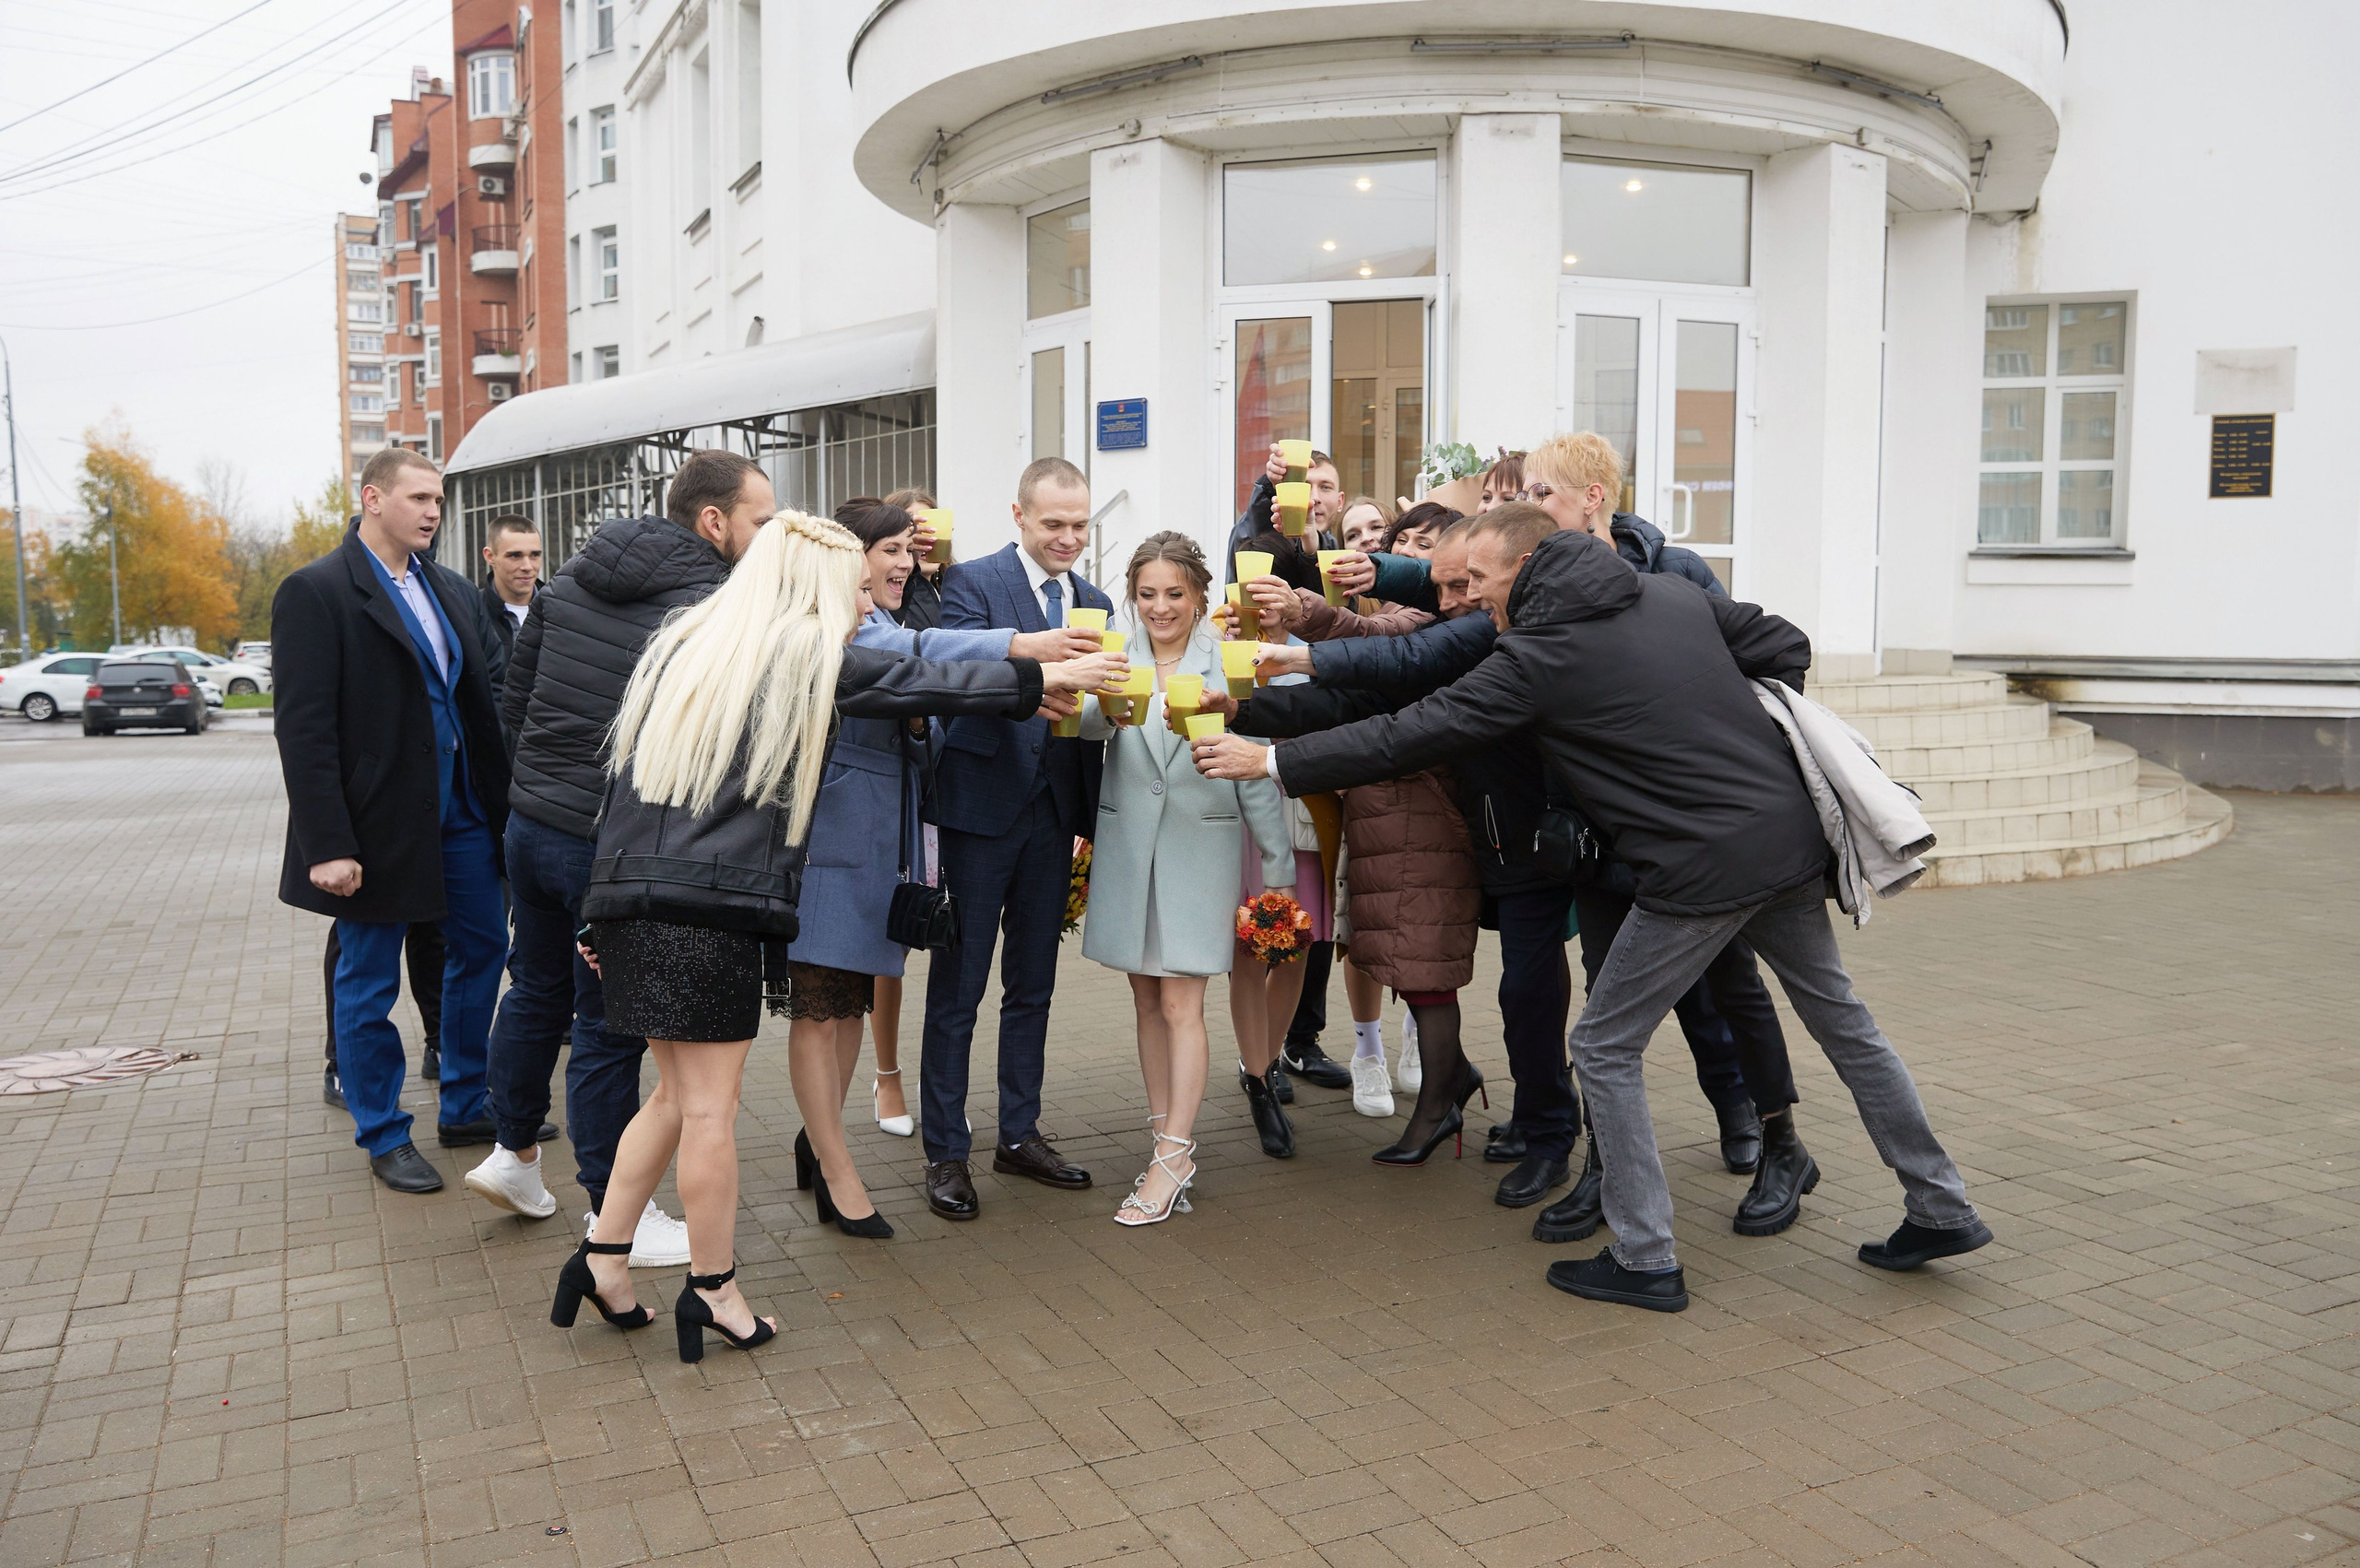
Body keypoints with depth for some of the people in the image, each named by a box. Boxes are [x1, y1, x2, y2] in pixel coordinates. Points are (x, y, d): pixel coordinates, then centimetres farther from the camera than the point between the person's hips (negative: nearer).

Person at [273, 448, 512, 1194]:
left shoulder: (450, 590, 10)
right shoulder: (316, 592, -11)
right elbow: (304, 729, -16)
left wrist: (502, 800, 4)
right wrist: (327, 845, -20)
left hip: (460, 809, 7)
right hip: (378, 822, -7)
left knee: (482, 949, 15)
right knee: (368, 983, 6)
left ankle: (465, 1108, 31)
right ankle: (383, 1138, 21)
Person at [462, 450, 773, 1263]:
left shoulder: (569, 578, 6)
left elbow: (514, 698, 11)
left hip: (530, 821, 8)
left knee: (538, 990, 24)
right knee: (609, 1028, 3)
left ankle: (512, 1155, 40)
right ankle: (614, 1217, 17)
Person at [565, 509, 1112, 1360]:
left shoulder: (682, 642, 15)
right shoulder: (807, 653, -2)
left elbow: (624, 771, 15)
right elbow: (918, 682, 3)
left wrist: (604, 907, 19)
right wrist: (1041, 678, 15)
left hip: (636, 895, 7)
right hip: (718, 907, -7)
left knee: (678, 1093, 17)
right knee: (709, 1104, 3)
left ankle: (603, 1258, 19)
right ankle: (713, 1290, 14)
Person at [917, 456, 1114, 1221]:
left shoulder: (1095, 602, 11)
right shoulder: (971, 582, -6)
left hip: (1054, 813, 6)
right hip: (983, 807, -5)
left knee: (1033, 984, 14)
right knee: (959, 985, 2)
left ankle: (1019, 1135, 26)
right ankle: (945, 1151, 13)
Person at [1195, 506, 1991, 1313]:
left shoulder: (1539, 655, -10)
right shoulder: (1674, 592, 9)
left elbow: (1410, 733, -10)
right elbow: (1786, 648, 14)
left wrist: (1272, 761, -5)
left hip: (1704, 867, -8)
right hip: (1791, 831, 8)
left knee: (1605, 1048, 6)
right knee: (1842, 1020, 21)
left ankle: (1644, 1259, 12)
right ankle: (1942, 1210, 33)